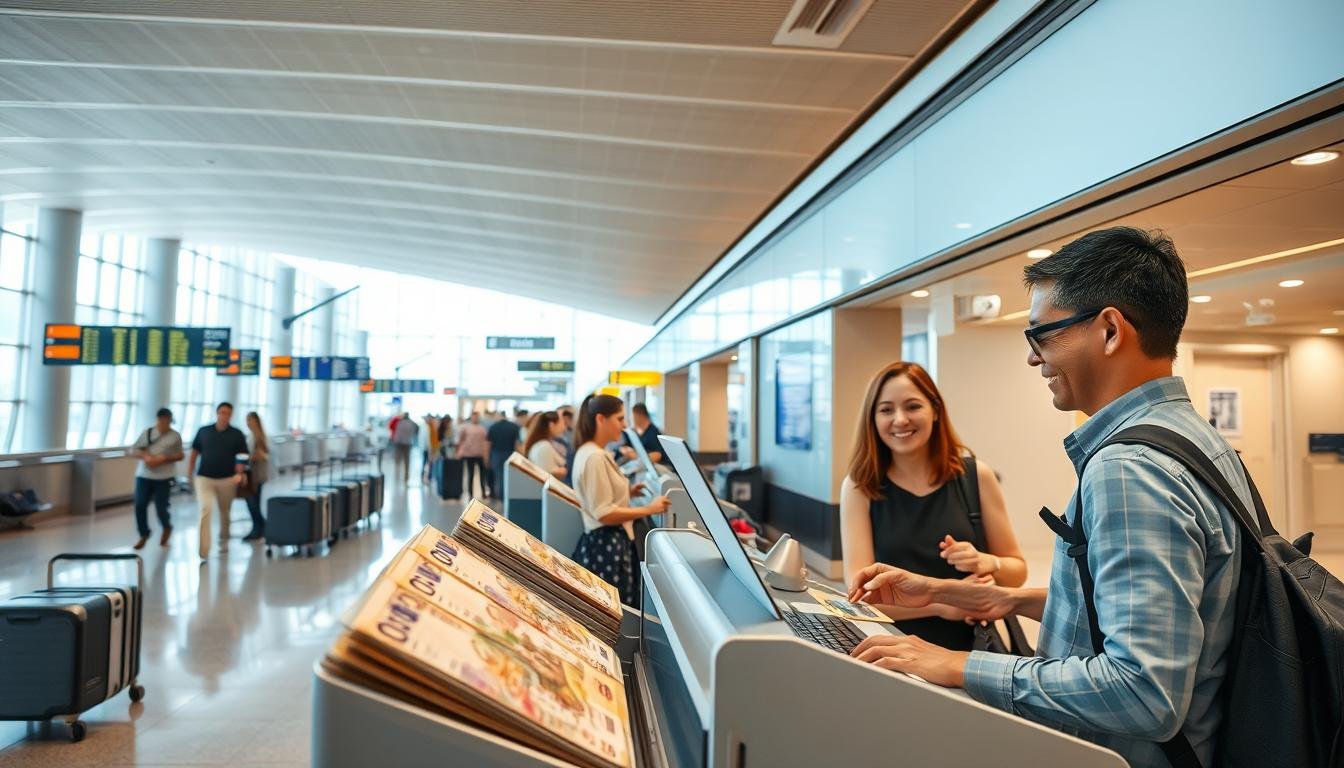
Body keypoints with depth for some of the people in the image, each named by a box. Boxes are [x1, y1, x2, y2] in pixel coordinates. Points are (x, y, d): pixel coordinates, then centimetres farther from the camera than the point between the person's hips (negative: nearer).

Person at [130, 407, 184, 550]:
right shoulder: (147, 432, 6)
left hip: (164, 477, -3)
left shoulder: (175, 436, 0)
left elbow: (180, 455, 2)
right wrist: (145, 456, -14)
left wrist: (164, 458, -15)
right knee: (140, 506, 1)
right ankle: (144, 535, 21)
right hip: (144, 475, 3)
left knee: (161, 508, -3)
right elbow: (134, 450, 6)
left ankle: (167, 528, 29)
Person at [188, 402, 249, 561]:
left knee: (224, 513, 15)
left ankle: (223, 541, 37)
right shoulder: (203, 431, 3)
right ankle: (204, 553, -14)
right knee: (205, 511, -13)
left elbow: (242, 457, -1)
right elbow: (195, 453, 10)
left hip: (227, 479, 1)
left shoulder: (237, 434, 0)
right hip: (204, 478, -1)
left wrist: (239, 473, -16)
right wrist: (189, 474, 8)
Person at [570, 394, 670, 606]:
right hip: (606, 544, -11)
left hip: (609, 541, 11)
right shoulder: (594, 457, -19)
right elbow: (604, 514, -21)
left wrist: (627, 492, 16)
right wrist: (648, 509, -16)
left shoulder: (592, 452, 13)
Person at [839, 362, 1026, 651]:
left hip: (968, 649, 3)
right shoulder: (860, 486, -1)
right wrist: (938, 602, -21)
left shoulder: (976, 475, 3)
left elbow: (1018, 569, 11)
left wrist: (988, 564, -10)